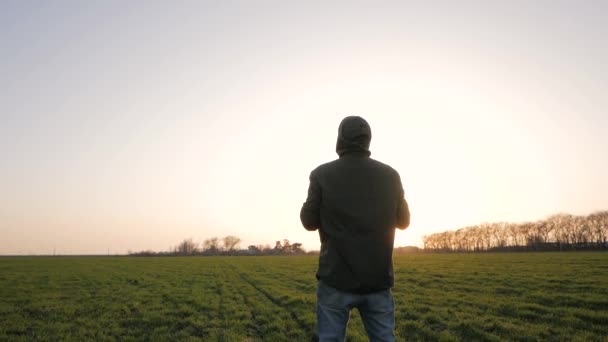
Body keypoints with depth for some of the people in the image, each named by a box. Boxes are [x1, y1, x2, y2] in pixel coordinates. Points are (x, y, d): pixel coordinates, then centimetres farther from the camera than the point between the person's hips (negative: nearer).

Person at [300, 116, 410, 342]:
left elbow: (309, 221, 1)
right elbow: (403, 221, 11)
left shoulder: (322, 174, -7)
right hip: (378, 278, 3)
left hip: (337, 278, -2)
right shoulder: (390, 175, 0)